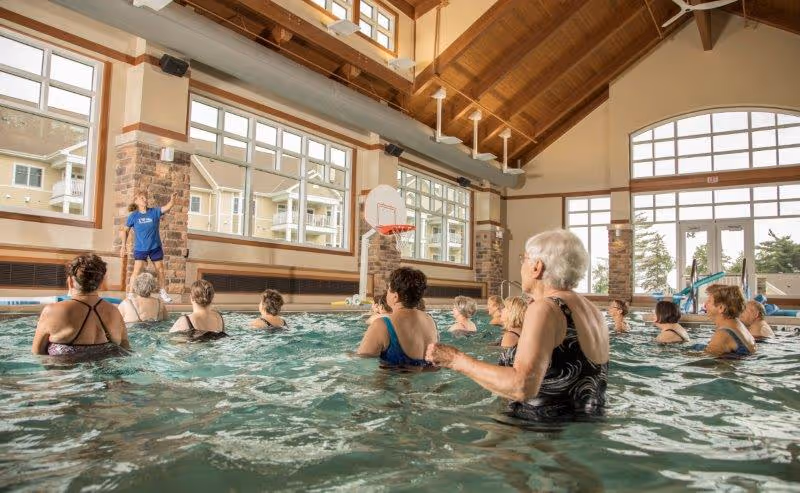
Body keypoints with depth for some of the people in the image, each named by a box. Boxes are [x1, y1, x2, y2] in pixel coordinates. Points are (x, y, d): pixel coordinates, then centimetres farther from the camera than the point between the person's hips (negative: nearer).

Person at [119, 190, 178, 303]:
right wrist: (124, 245, 0)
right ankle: (130, 294, -1)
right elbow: (125, 230, 4)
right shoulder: (133, 215, -6)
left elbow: (167, 207, -22)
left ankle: (163, 292, 28)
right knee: (137, 271, -10)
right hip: (140, 248, -2)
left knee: (160, 270, 12)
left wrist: (172, 198, -41)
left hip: (155, 247, 2)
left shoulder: (155, 212, -5)